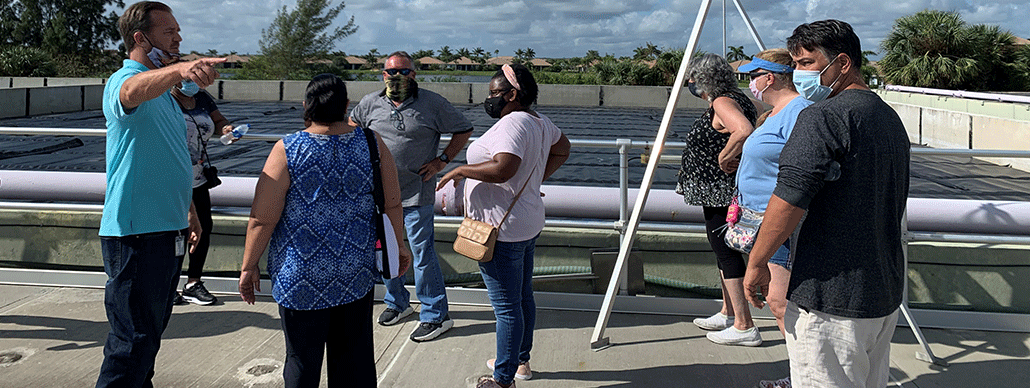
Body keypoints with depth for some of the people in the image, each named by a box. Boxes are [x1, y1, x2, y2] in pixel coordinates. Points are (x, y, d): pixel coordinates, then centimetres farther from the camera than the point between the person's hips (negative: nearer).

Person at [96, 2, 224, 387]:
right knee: (133, 338, -4)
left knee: (152, 329, 20)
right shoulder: (123, 82, -13)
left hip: (168, 229, 10)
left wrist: (188, 211, 26)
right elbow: (135, 91, -41)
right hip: (135, 234, -9)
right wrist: (180, 69, -60)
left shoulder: (164, 89, 16)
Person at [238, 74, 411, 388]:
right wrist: (398, 245, 19)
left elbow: (262, 219, -12)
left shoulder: (287, 151, -12)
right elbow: (393, 203, 4)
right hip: (358, 272, 3)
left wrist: (248, 266, 0)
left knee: (303, 361, 10)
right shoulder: (372, 144, -3)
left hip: (301, 278, -3)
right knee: (354, 357, 15)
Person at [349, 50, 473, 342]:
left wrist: (442, 160, -6)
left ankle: (435, 315, 5)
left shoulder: (432, 104, -5)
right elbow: (353, 124, 26)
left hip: (416, 192, -5)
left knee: (422, 251, -5)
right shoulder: (371, 103, 5)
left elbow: (463, 130, 3)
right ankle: (397, 303, 34)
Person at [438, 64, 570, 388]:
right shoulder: (539, 121, 10)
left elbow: (503, 169, -35)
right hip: (528, 225, 11)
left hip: (502, 231, -11)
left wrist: (459, 170, -22)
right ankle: (521, 361, 37)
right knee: (523, 298, 21)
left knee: (506, 307, -2)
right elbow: (563, 149, 26)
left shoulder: (512, 124, -21)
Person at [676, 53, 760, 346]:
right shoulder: (736, 99, 14)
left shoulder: (723, 102, -17)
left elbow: (744, 130, -35)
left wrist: (724, 157, -24)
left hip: (721, 191, -11)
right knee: (723, 249, 19)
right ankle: (728, 314, 31)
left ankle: (744, 327, -2)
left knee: (727, 254, -7)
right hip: (721, 192, 11)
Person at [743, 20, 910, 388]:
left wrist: (757, 263, -12)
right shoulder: (891, 118, 14)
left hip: (830, 299, -10)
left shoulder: (823, 117, -17)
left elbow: (789, 199, -23)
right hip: (886, 292, 10)